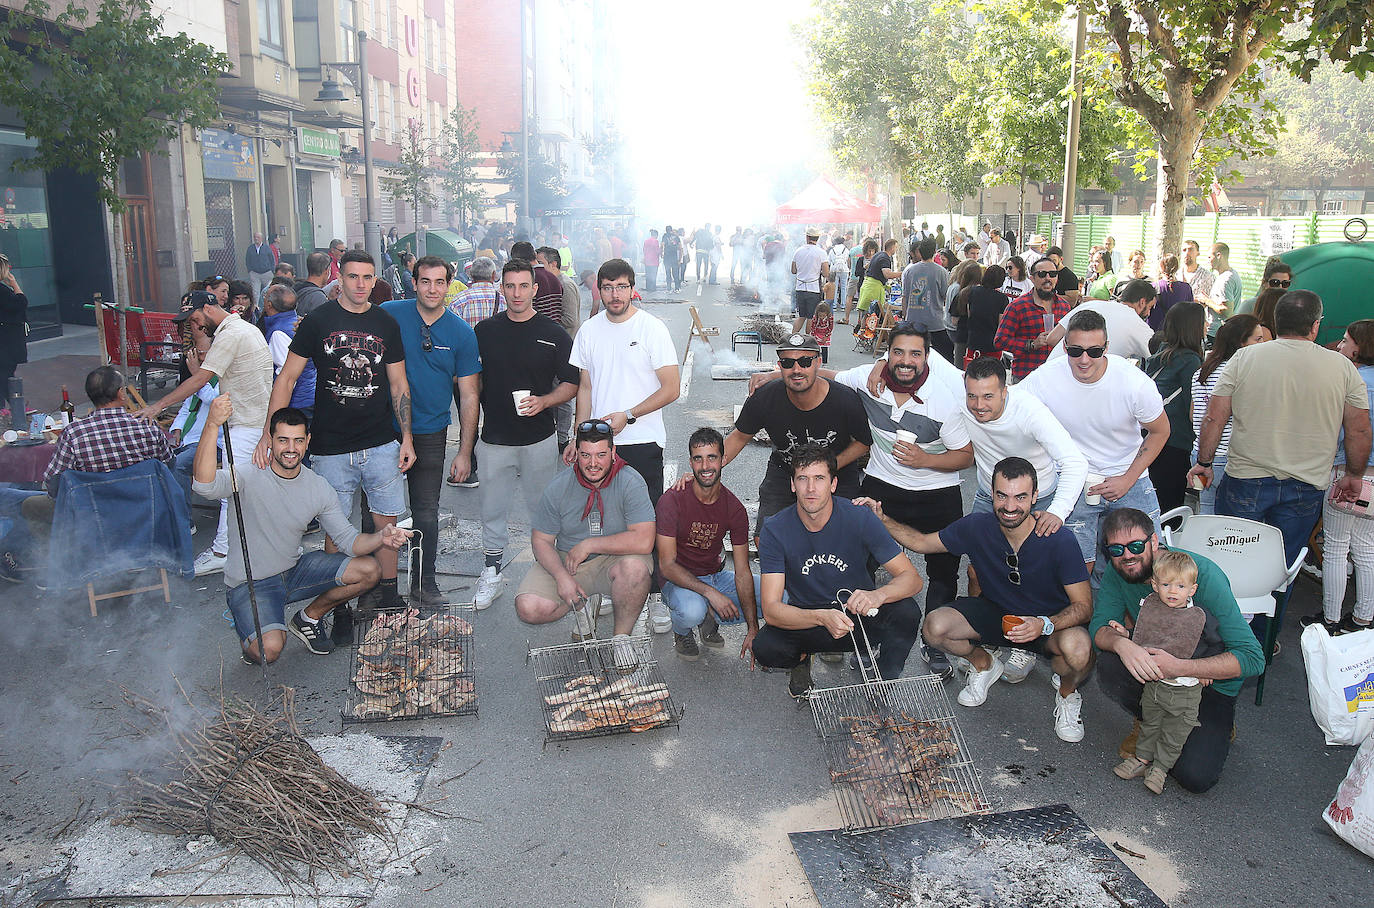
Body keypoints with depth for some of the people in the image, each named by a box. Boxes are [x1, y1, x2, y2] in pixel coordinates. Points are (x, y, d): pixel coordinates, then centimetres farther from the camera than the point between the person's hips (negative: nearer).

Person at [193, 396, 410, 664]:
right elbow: (205, 485, -40)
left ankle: (308, 618, 14)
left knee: (369, 570, -9)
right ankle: (249, 639, 10)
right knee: (270, 649, -30)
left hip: (294, 572, 5)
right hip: (249, 584, -5)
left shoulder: (319, 488, -2)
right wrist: (212, 424, -52)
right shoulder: (248, 476, -17)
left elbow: (349, 540, -1)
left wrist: (381, 538, -23)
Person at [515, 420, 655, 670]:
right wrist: (561, 576, -20)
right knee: (528, 609, -21)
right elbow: (540, 540, -2)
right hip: (564, 561, 2)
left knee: (635, 566, -37)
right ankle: (581, 609, 13)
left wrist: (588, 545, -22)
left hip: (613, 561, -2)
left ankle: (621, 636, -9)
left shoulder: (631, 483, -16)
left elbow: (643, 541, -26)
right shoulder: (559, 487, -8)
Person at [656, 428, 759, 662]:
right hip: (678, 580, -4)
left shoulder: (734, 508, -8)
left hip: (716, 576, 5)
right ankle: (682, 633, 0)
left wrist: (753, 629, -16)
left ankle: (711, 619, 7)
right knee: (691, 611, -39)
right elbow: (667, 565, -21)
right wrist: (711, 593, -32)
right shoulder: (672, 500, -19)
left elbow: (742, 572, -8)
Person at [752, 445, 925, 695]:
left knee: (906, 611, -29)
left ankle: (883, 683, -1)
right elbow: (771, 610, -22)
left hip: (858, 614, 0)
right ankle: (802, 657, 8)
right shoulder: (776, 530, -16)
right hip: (804, 618, 0)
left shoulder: (859, 518, -15)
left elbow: (912, 578, -15)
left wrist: (878, 595, -39)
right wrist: (822, 617, -41)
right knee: (764, 648, -30)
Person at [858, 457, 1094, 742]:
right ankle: (983, 664, 12)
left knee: (1078, 650, -37)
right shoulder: (977, 527, -15)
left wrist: (1044, 624, -39)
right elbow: (921, 542, -1)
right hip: (995, 612, 3)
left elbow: (1084, 606, -20)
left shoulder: (1060, 542, -24)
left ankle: (1067, 690, 3)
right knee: (934, 627, -23)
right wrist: (881, 519, -17)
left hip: (1053, 623, -3)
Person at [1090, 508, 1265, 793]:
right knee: (1109, 665, -28)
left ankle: (1218, 727, 14)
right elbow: (1100, 626, -16)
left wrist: (1180, 667, -42)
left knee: (1195, 776, -19)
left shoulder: (1204, 575, -28)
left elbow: (1252, 659, -29)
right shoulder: (1117, 573, -13)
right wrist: (1122, 644, -40)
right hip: (1153, 666, 4)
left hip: (1210, 681, -4)